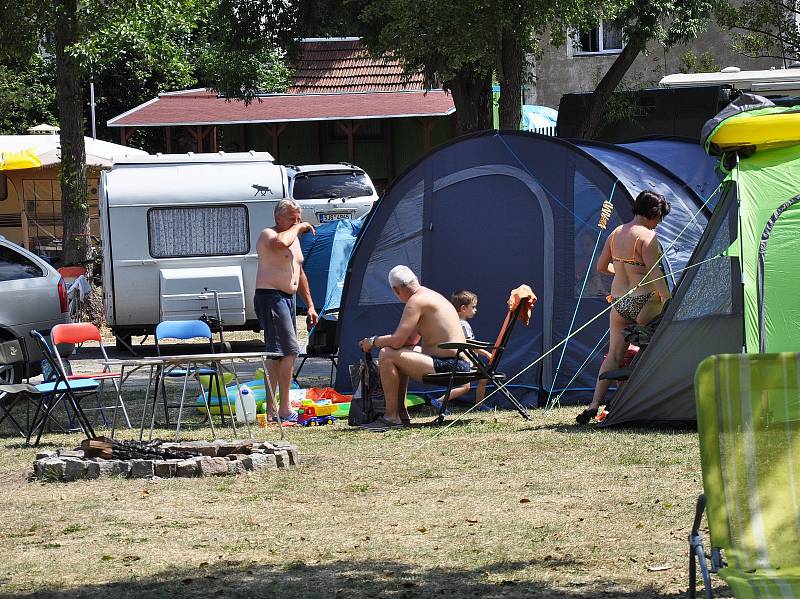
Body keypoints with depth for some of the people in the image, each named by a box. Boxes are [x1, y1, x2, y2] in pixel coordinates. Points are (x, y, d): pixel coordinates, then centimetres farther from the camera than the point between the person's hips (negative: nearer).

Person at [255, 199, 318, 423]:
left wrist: (310, 305, 22)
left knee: (277, 355, 10)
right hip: (270, 297, -10)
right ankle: (284, 410, -19)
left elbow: (300, 275, 26)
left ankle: (271, 409, 14)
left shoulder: (294, 238, 19)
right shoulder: (268, 235, -10)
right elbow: (281, 242, -37)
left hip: (287, 298, 10)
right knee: (289, 351, -17)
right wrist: (297, 228, -18)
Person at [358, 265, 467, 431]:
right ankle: (402, 414, 25)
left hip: (449, 366, -11)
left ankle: (391, 417, -9)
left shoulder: (416, 301, -13)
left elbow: (397, 341, -18)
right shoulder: (429, 295, 19)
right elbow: (411, 339, 25)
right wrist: (378, 341, 19)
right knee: (400, 353, 28)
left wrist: (373, 342, 1)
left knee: (387, 355, -15)